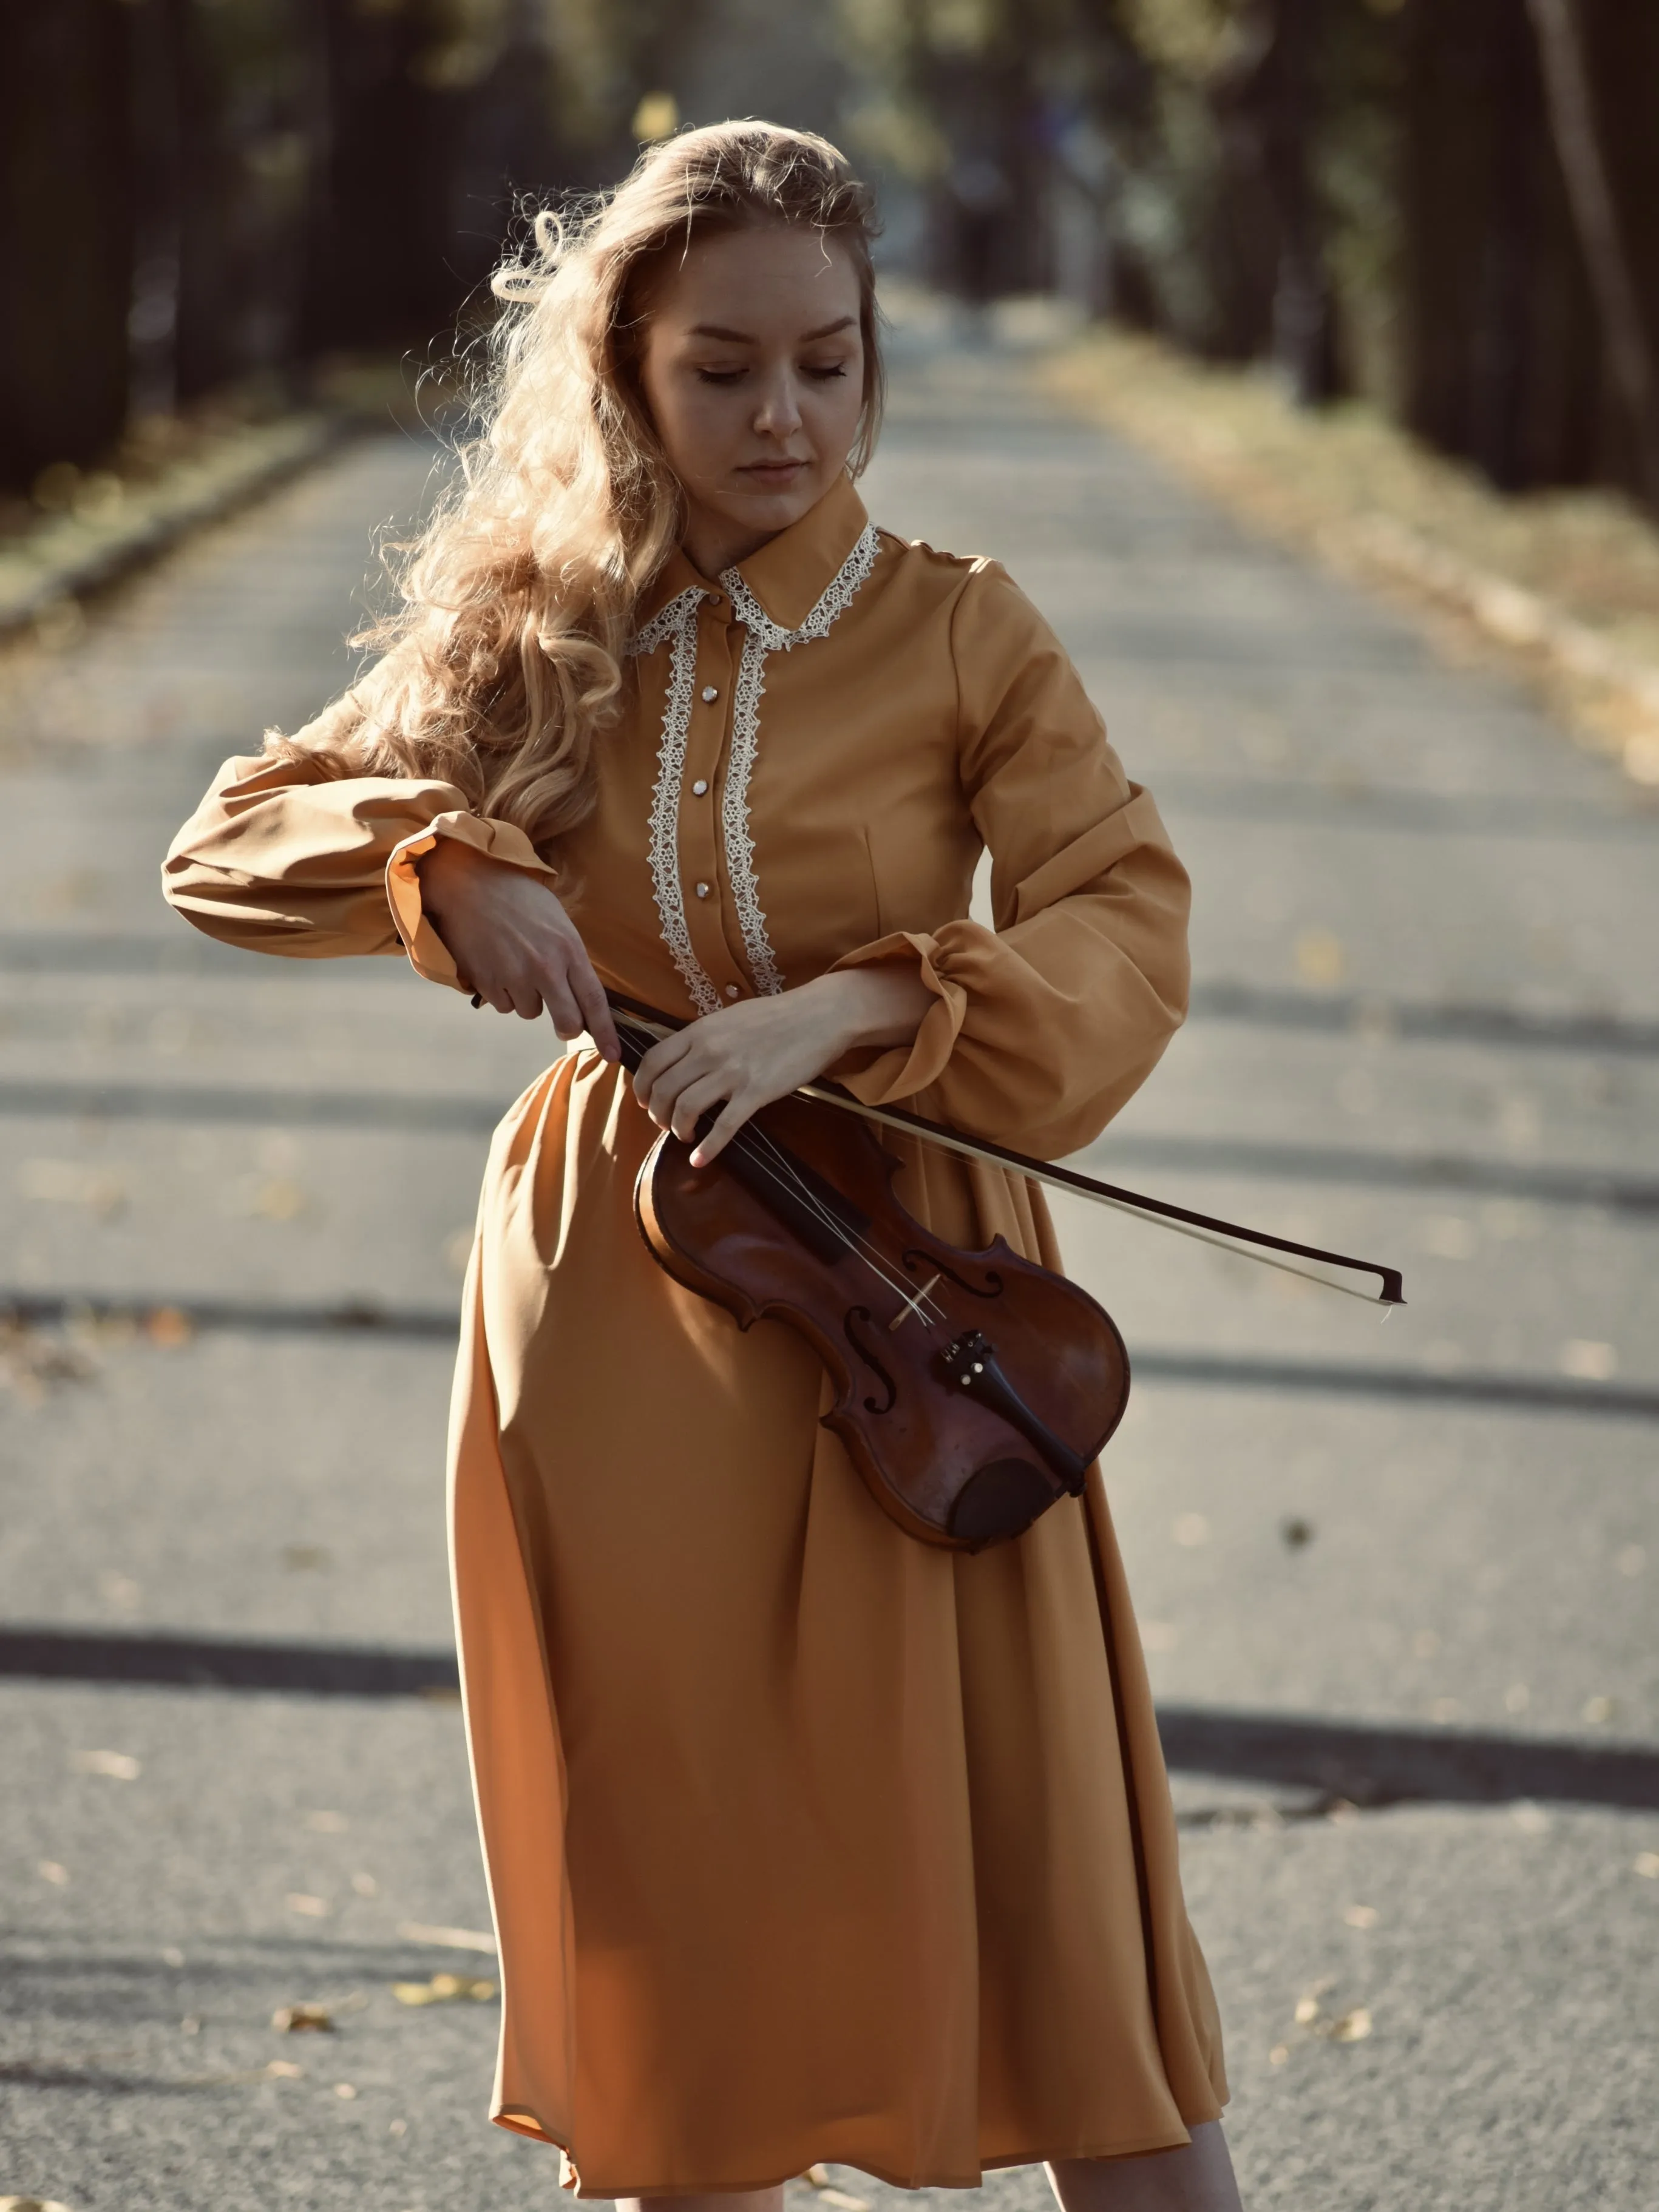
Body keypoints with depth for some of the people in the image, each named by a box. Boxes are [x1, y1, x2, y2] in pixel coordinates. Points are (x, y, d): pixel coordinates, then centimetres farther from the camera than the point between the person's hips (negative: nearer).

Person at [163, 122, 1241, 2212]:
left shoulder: (958, 632, -1)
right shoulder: (538, 638, 5)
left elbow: (1129, 931, -9)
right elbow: (227, 847, 6)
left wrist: (851, 1003, -23)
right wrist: (451, 866, -14)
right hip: (617, 1311, 2)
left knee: (1046, 1873, -6)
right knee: (669, 1882, 8)